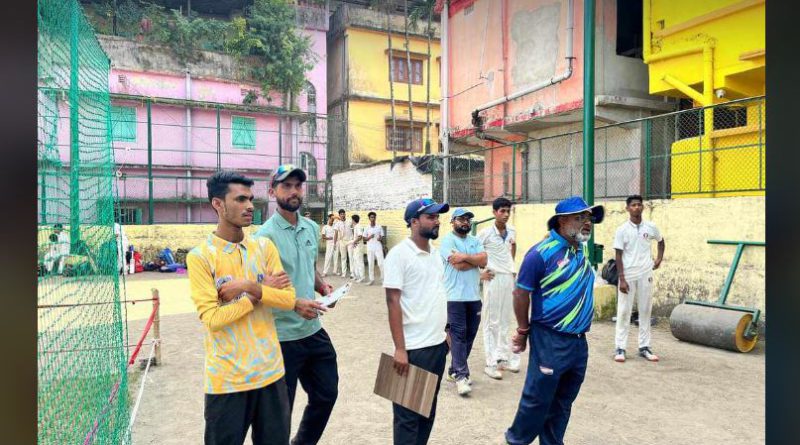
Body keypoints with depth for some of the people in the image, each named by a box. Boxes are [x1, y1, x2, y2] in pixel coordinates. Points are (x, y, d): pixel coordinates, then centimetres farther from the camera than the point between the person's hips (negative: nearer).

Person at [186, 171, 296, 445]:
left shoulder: (264, 247, 3)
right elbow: (212, 318, -17)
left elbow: (288, 298, -3)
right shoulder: (200, 256, -10)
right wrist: (264, 290, -13)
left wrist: (250, 287, -18)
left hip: (270, 370, 4)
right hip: (227, 377, -4)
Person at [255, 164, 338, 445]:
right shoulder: (266, 235, -16)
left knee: (327, 394, 20)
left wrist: (323, 287, -1)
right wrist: (294, 303, -27)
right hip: (282, 336, -7)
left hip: (314, 330, 7)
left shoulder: (312, 228, 6)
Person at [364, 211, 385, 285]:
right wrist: (369, 237, -14)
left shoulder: (379, 227, 2)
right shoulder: (366, 228, 3)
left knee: (381, 263, -4)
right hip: (370, 248, 1)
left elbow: (382, 237, 7)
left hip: (378, 247, -1)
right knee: (370, 264, 4)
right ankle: (372, 279, 12)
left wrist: (380, 238, -16)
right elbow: (364, 239, 5)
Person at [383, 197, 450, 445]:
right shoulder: (399, 254, -13)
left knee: (428, 408, 19)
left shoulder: (435, 254, 9)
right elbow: (393, 302, -16)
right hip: (413, 348, -7)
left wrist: (446, 331, 14)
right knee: (408, 414, 6)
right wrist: (400, 349, -19)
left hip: (438, 344, 8)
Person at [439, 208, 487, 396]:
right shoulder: (447, 240, -5)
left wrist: (465, 257, -12)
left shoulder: (475, 241, 14)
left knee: (470, 334, 11)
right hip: (455, 296, -6)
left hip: (474, 296, 7)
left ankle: (454, 370, 23)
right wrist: (475, 260, -4)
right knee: (458, 335, -7)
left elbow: (484, 260, -2)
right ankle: (461, 376, -5)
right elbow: (458, 264, -17)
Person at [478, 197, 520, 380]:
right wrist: (480, 273, -10)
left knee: (505, 321, 13)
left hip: (509, 278, 6)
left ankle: (504, 358, 24)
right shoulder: (485, 233, -12)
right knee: (491, 322, 0)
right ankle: (491, 363, 6)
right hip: (493, 279, -6)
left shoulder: (512, 232, 5)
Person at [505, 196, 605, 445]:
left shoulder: (583, 247, 7)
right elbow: (521, 293, -12)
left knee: (563, 402, 18)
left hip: (579, 341, 7)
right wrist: (523, 331, -3)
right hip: (550, 341, -7)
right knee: (537, 399, 4)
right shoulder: (542, 253, -17)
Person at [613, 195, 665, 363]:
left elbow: (661, 241, 24)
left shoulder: (651, 227, 2)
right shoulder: (622, 230, -6)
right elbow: (618, 256, -7)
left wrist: (659, 258, 11)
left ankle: (644, 347, 19)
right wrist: (621, 279, -12)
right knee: (624, 311, 0)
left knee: (645, 311, 9)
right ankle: (620, 348, 7)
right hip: (627, 276, -3)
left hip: (645, 275, 3)